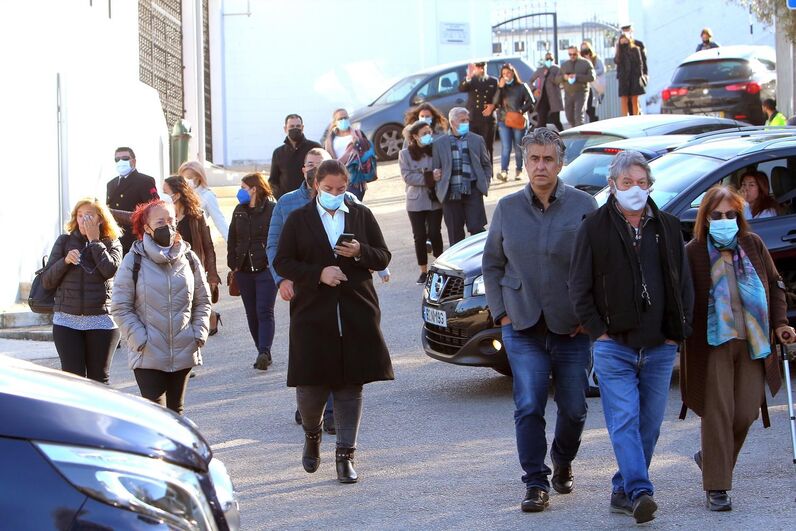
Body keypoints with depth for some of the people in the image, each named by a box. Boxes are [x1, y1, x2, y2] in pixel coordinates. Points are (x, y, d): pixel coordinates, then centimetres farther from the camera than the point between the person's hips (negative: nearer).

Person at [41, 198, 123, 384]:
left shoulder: (112, 244, 6)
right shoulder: (64, 241, 8)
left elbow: (110, 269, -16)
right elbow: (46, 281, 4)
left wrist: (94, 241, -9)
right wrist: (65, 261, -11)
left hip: (101, 321, -1)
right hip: (67, 320, 1)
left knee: (98, 379, 4)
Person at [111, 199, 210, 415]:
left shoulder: (188, 258, 5)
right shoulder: (134, 261, -5)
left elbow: (202, 300, 14)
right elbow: (120, 307, -5)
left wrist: (199, 333, 1)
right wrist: (140, 339, -13)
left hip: (183, 352, 4)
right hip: (148, 355, -4)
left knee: (175, 410, 14)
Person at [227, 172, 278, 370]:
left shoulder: (272, 209, -6)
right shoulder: (239, 211, 13)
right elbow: (232, 239, 16)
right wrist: (233, 263, 7)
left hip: (266, 270, -7)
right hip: (244, 270, 7)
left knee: (264, 311, -12)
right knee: (252, 314, 8)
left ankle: (264, 352, -20)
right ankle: (264, 354, 15)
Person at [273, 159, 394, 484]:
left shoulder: (361, 216, 9)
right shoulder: (299, 219, 4)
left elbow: (383, 258, 10)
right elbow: (282, 263, 1)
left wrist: (360, 252, -12)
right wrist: (318, 273, -12)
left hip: (357, 314, 1)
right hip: (312, 313, -1)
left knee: (351, 384, 0)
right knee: (311, 384, -1)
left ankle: (345, 454, 6)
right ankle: (312, 435, 30)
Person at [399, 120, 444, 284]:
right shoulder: (405, 154, 0)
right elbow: (407, 176, -10)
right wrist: (429, 178, -18)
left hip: (435, 199, 0)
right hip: (416, 201, 0)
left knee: (435, 234, -2)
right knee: (420, 236, 1)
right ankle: (423, 271, 9)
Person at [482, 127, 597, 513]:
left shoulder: (583, 206, -2)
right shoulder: (508, 208, 4)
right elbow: (491, 264, 13)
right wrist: (501, 312, 5)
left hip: (572, 326, -1)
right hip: (523, 326, 1)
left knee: (573, 408, 6)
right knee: (528, 406, -9)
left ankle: (563, 464, 33)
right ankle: (536, 483, -2)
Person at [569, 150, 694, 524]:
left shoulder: (668, 228, 10)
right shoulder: (594, 228, 1)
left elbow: (684, 284, 14)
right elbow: (579, 287, 1)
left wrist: (677, 333, 5)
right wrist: (599, 332, -6)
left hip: (660, 349, 4)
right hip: (614, 348, -4)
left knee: (649, 425, 6)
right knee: (624, 422, -13)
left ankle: (623, 490, 16)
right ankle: (639, 492, -20)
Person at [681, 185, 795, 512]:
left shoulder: (753, 245, 7)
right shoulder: (693, 253, -6)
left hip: (752, 344, 4)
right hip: (712, 345, -4)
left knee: (745, 414, 3)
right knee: (718, 412, -7)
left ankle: (710, 459, 31)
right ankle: (716, 488, -1)